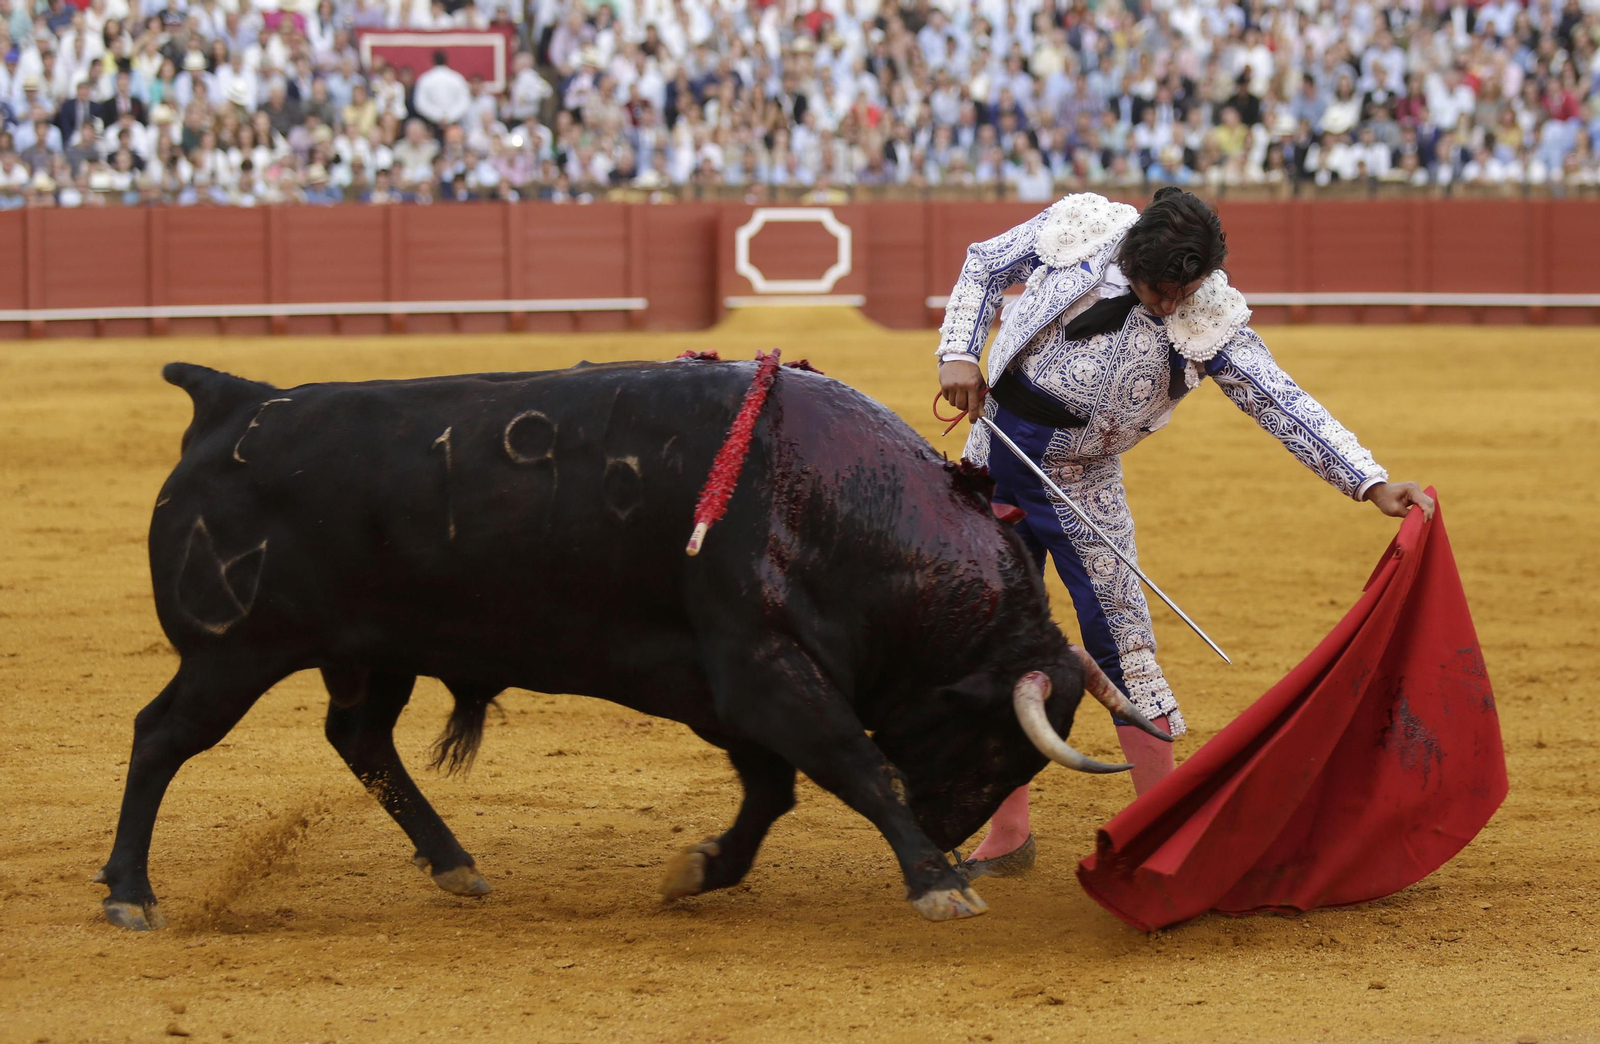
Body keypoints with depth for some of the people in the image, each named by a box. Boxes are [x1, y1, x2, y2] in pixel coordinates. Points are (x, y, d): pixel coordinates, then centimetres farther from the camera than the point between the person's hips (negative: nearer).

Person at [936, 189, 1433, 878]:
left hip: (1078, 481, -2)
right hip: (995, 450, 2)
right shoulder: (1077, 229, -12)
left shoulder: (1209, 321, -16)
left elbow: (1283, 404, -19)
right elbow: (983, 267, 4)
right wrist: (959, 354, -10)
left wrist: (1373, 485, -27)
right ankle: (1006, 837, 17)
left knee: (1120, 638, -9)